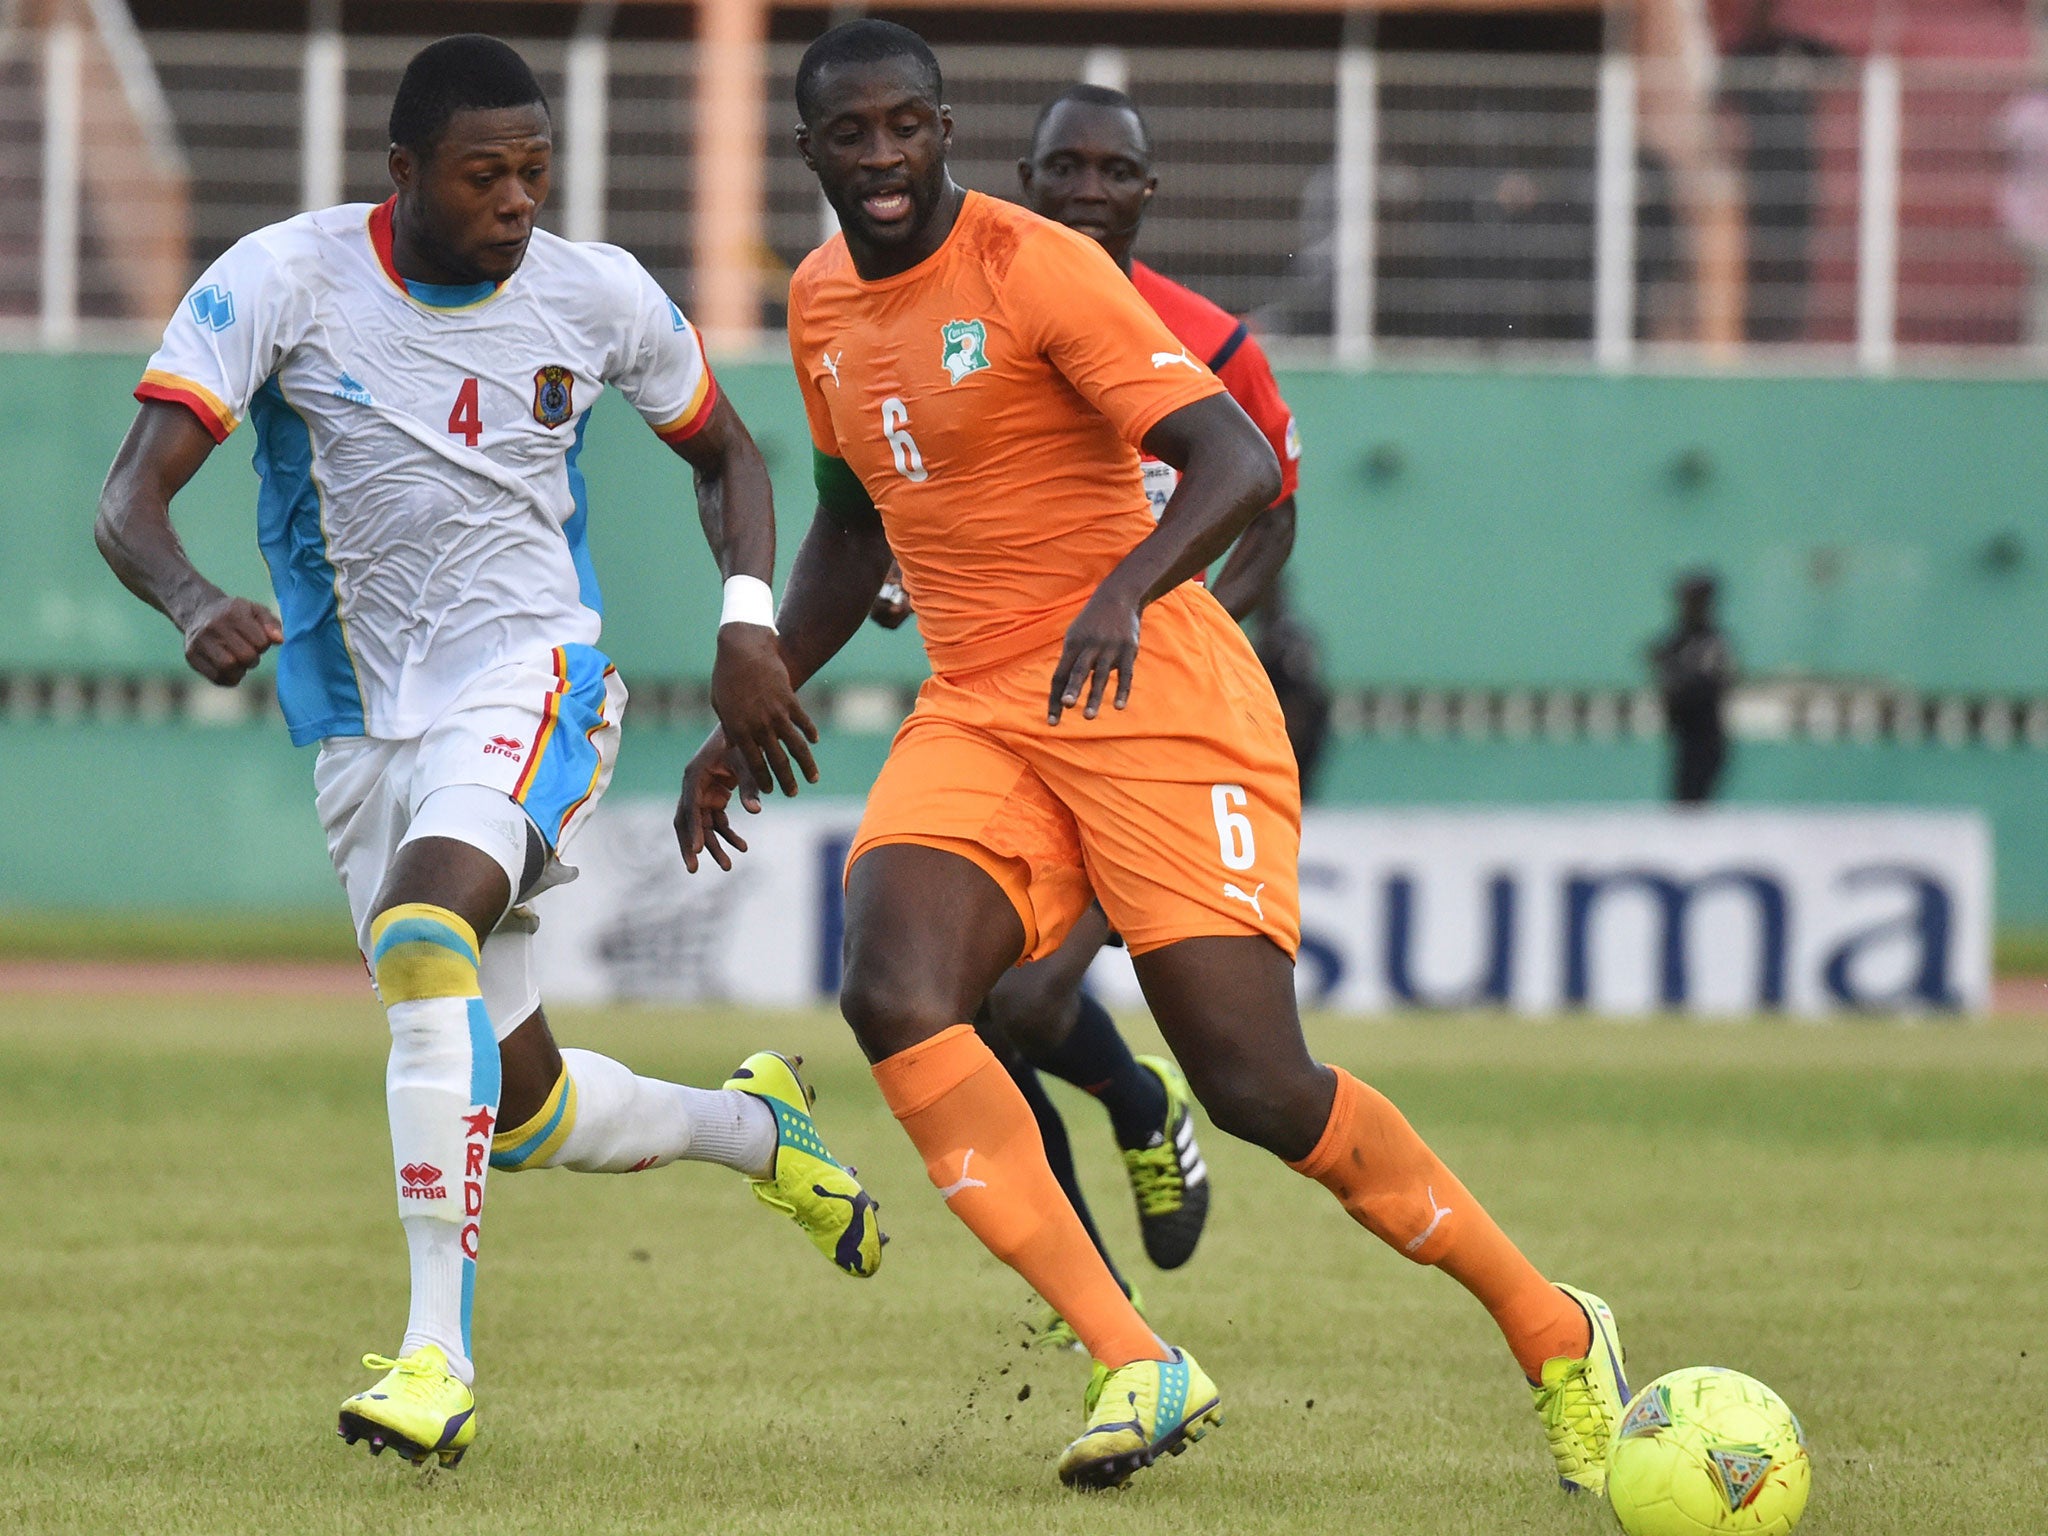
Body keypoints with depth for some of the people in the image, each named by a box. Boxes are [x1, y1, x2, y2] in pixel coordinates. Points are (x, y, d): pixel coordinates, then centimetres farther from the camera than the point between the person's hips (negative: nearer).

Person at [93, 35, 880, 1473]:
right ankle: (753, 1125, 41)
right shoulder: (285, 279, -10)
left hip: (528, 667, -2)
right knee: (522, 1108, 8)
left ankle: (439, 1351, -31)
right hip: (362, 717, 2)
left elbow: (725, 452, 15)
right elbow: (130, 503, -15)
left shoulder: (596, 296, -4)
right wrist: (198, 606, -37)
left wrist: (749, 624, -1)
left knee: (424, 936, -32)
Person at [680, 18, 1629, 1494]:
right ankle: (1136, 1366, -21)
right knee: (895, 998, -22)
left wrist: (1127, 591, -37)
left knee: (1257, 1082, -12)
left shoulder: (1038, 269, -12)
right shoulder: (823, 303, 11)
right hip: (975, 710, 6)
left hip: (1152, 697, -6)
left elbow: (1240, 463, -20)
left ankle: (1555, 1334, 9)